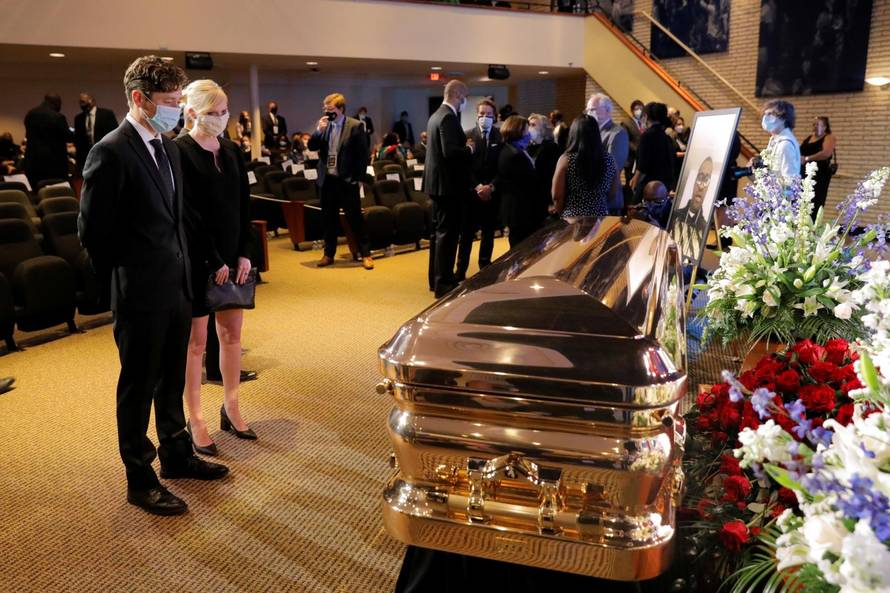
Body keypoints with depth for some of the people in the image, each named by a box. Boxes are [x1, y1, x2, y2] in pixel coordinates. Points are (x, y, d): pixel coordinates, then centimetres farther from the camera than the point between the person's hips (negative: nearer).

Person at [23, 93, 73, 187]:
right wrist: (73, 134, 14)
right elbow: (68, 136, -7)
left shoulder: (30, 114, 9)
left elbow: (28, 134, 19)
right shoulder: (58, 117, -14)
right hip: (54, 161, -6)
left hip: (33, 160, 6)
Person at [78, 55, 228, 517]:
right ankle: (139, 479, 21)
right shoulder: (110, 153, -15)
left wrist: (181, 268, 10)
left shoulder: (169, 148, 9)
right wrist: (123, 278, -3)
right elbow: (92, 230, -12)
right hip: (140, 293, -7)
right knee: (138, 387, 6)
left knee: (172, 379, 20)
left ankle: (176, 456, 37)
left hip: (177, 285, 7)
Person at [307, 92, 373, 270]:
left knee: (355, 219, 0)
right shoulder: (324, 125, 8)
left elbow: (364, 155, -7)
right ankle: (328, 254, 23)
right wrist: (319, 130, -12)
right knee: (328, 219, 12)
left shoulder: (355, 126, -7)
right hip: (327, 179, 5)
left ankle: (365, 254, 7)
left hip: (346, 180, -5)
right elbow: (311, 147, 3)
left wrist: (357, 177, -10)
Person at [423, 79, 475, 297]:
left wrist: (464, 145, 10)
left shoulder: (436, 115, 13)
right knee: (448, 233, -5)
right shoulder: (449, 117, -17)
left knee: (439, 230, 16)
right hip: (448, 183, -10)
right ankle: (443, 283, 0)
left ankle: (436, 279, 26)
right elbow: (450, 151, -26)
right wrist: (469, 149, -9)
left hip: (437, 182, 10)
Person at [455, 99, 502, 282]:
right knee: (466, 233, 0)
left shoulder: (500, 137, 3)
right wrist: (478, 187, -13)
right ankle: (461, 271, 6)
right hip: (472, 192, -1)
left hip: (493, 193, 1)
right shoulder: (468, 135, 2)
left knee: (488, 233, 9)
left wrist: (491, 187, -12)